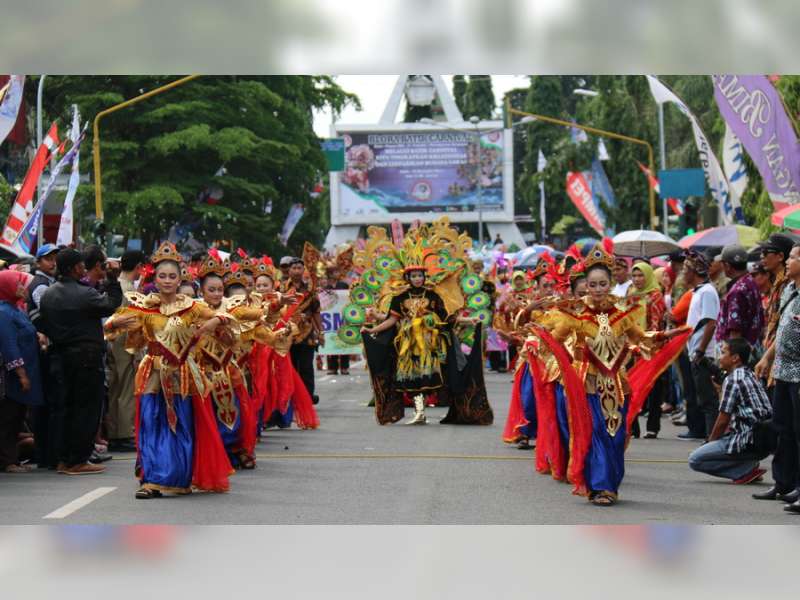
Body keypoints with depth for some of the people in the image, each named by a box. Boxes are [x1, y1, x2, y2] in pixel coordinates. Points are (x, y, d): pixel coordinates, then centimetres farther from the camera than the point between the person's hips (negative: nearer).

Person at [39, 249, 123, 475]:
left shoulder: (48, 295, 6)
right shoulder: (84, 294, -15)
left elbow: (44, 326, 9)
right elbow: (111, 304, -8)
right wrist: (112, 280, -2)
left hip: (63, 356, 7)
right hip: (87, 356, -7)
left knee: (69, 407, 15)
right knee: (88, 407, 0)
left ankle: (65, 459, 17)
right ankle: (78, 461, -1)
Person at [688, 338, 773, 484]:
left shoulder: (733, 380, -10)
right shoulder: (750, 376, 18)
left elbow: (723, 420, -9)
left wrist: (710, 441, 7)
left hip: (750, 441, -9)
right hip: (764, 440, 9)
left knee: (695, 460, -9)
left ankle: (747, 470, -10)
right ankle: (749, 463, 11)